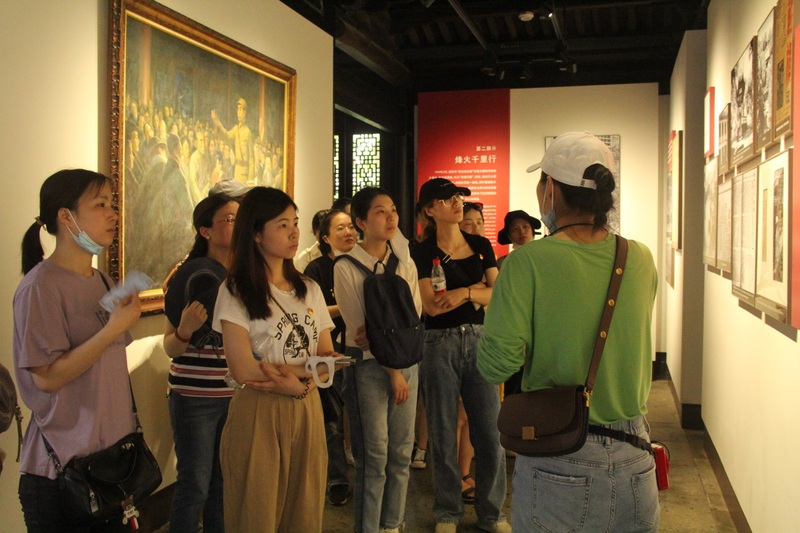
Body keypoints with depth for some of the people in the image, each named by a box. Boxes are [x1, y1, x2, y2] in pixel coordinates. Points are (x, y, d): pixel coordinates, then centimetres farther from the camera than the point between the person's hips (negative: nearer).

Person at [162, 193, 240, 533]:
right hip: (195, 397, -4)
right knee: (195, 484, 4)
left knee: (224, 482, 14)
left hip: (238, 395, 4)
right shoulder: (192, 276, -12)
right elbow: (170, 349, -7)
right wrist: (184, 330, -26)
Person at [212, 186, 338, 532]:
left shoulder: (309, 289, 9)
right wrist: (306, 375, -7)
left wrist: (293, 376, -15)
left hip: (307, 412, 5)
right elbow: (244, 370, -15)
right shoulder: (236, 290, -7)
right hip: (257, 415, -4)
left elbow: (328, 359, 5)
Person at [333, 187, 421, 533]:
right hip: (368, 366, -5)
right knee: (374, 455, 0)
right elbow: (358, 330, -8)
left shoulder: (405, 264, 8)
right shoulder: (346, 268, -7)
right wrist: (392, 371, -10)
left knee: (402, 451, 10)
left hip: (407, 361, 5)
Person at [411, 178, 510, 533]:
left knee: (490, 428, 3)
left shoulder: (481, 246, 9)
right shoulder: (422, 252, -2)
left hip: (479, 340, 3)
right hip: (439, 344, -3)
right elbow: (431, 305, -12)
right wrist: (477, 289, -8)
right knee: (444, 432, 6)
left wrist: (463, 293, -13)